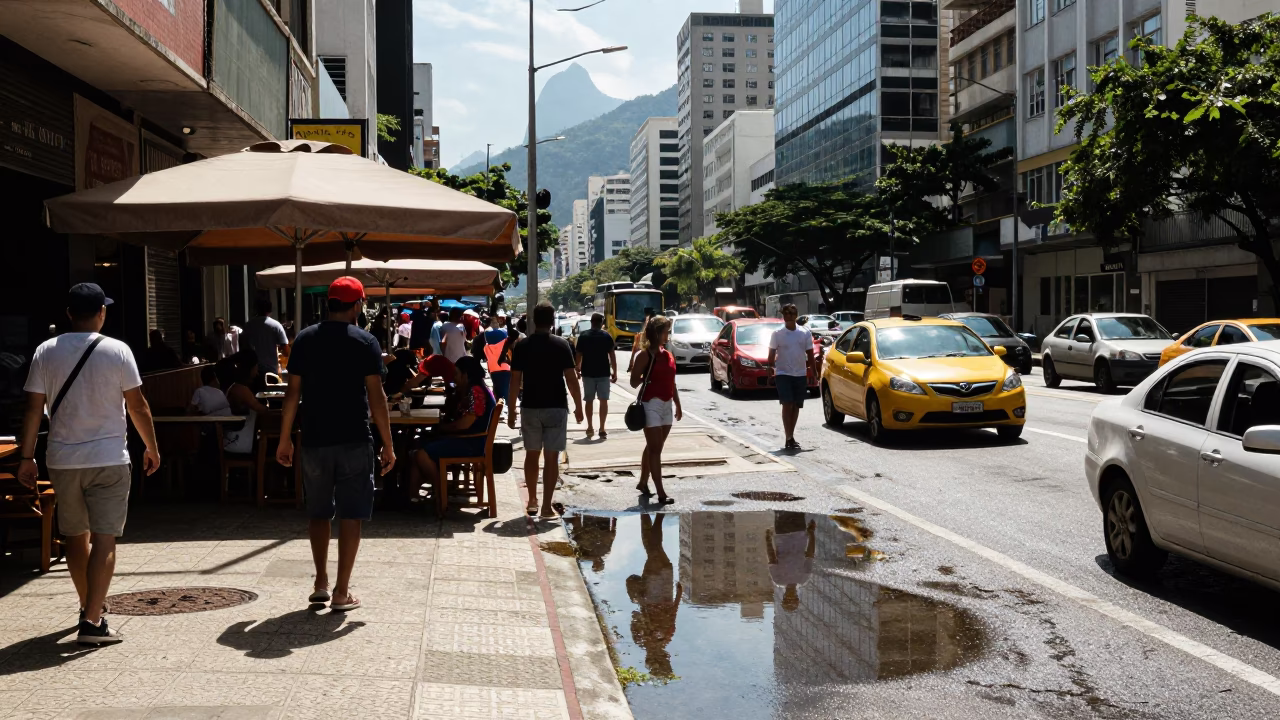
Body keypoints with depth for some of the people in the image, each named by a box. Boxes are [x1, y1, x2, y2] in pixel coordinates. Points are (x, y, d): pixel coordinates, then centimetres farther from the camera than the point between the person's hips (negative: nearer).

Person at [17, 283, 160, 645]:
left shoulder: (46, 352, 0)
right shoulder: (117, 351, -8)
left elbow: (33, 409, 0)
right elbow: (137, 406, -4)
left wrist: (27, 457, 7)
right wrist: (151, 448, 8)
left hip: (62, 461, 4)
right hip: (108, 460, -4)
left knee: (75, 536, 18)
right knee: (104, 540, -3)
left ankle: (89, 607, 34)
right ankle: (93, 622, -9)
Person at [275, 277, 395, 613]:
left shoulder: (305, 339, 3)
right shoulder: (366, 342, -6)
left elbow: (293, 392, 2)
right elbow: (376, 396, -9)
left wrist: (285, 440, 10)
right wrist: (388, 445, -3)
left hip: (315, 440, 3)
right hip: (354, 441, -3)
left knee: (319, 513, 17)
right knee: (351, 515, 4)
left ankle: (321, 584, 19)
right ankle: (341, 593, 5)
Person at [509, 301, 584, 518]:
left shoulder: (522, 346, -1)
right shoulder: (561, 345, -6)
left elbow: (515, 381, -2)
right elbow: (571, 379, -8)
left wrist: (511, 410, 5)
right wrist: (578, 406, 2)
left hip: (530, 407, 2)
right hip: (556, 407, -2)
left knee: (532, 454, 16)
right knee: (551, 457, 1)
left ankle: (532, 500, 24)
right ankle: (547, 506, 0)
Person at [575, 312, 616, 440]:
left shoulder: (583, 336, 1)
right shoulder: (607, 336, -3)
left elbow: (578, 355, 1)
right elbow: (612, 355, -4)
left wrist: (578, 369, 15)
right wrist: (615, 372, 2)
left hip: (587, 373, 1)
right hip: (603, 373, -1)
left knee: (589, 401, 11)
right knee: (603, 400, 2)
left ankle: (590, 428, 13)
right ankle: (602, 429, -3)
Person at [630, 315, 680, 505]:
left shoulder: (668, 355, 11)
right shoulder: (646, 355, -10)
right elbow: (634, 382, -8)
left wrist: (678, 405, 17)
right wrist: (646, 377, -22)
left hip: (667, 405, 7)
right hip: (651, 405, -7)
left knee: (653, 448, 16)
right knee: (655, 449, -7)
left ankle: (643, 483, 29)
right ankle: (661, 494, -8)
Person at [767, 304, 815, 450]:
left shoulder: (805, 333, 3)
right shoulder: (777, 334, -3)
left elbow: (810, 354, 7)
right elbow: (771, 356, 2)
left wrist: (812, 373, 5)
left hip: (801, 375, 3)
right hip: (783, 374, -3)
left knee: (796, 406, 8)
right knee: (787, 404, -12)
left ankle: (791, 437, 20)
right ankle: (789, 438, -13)